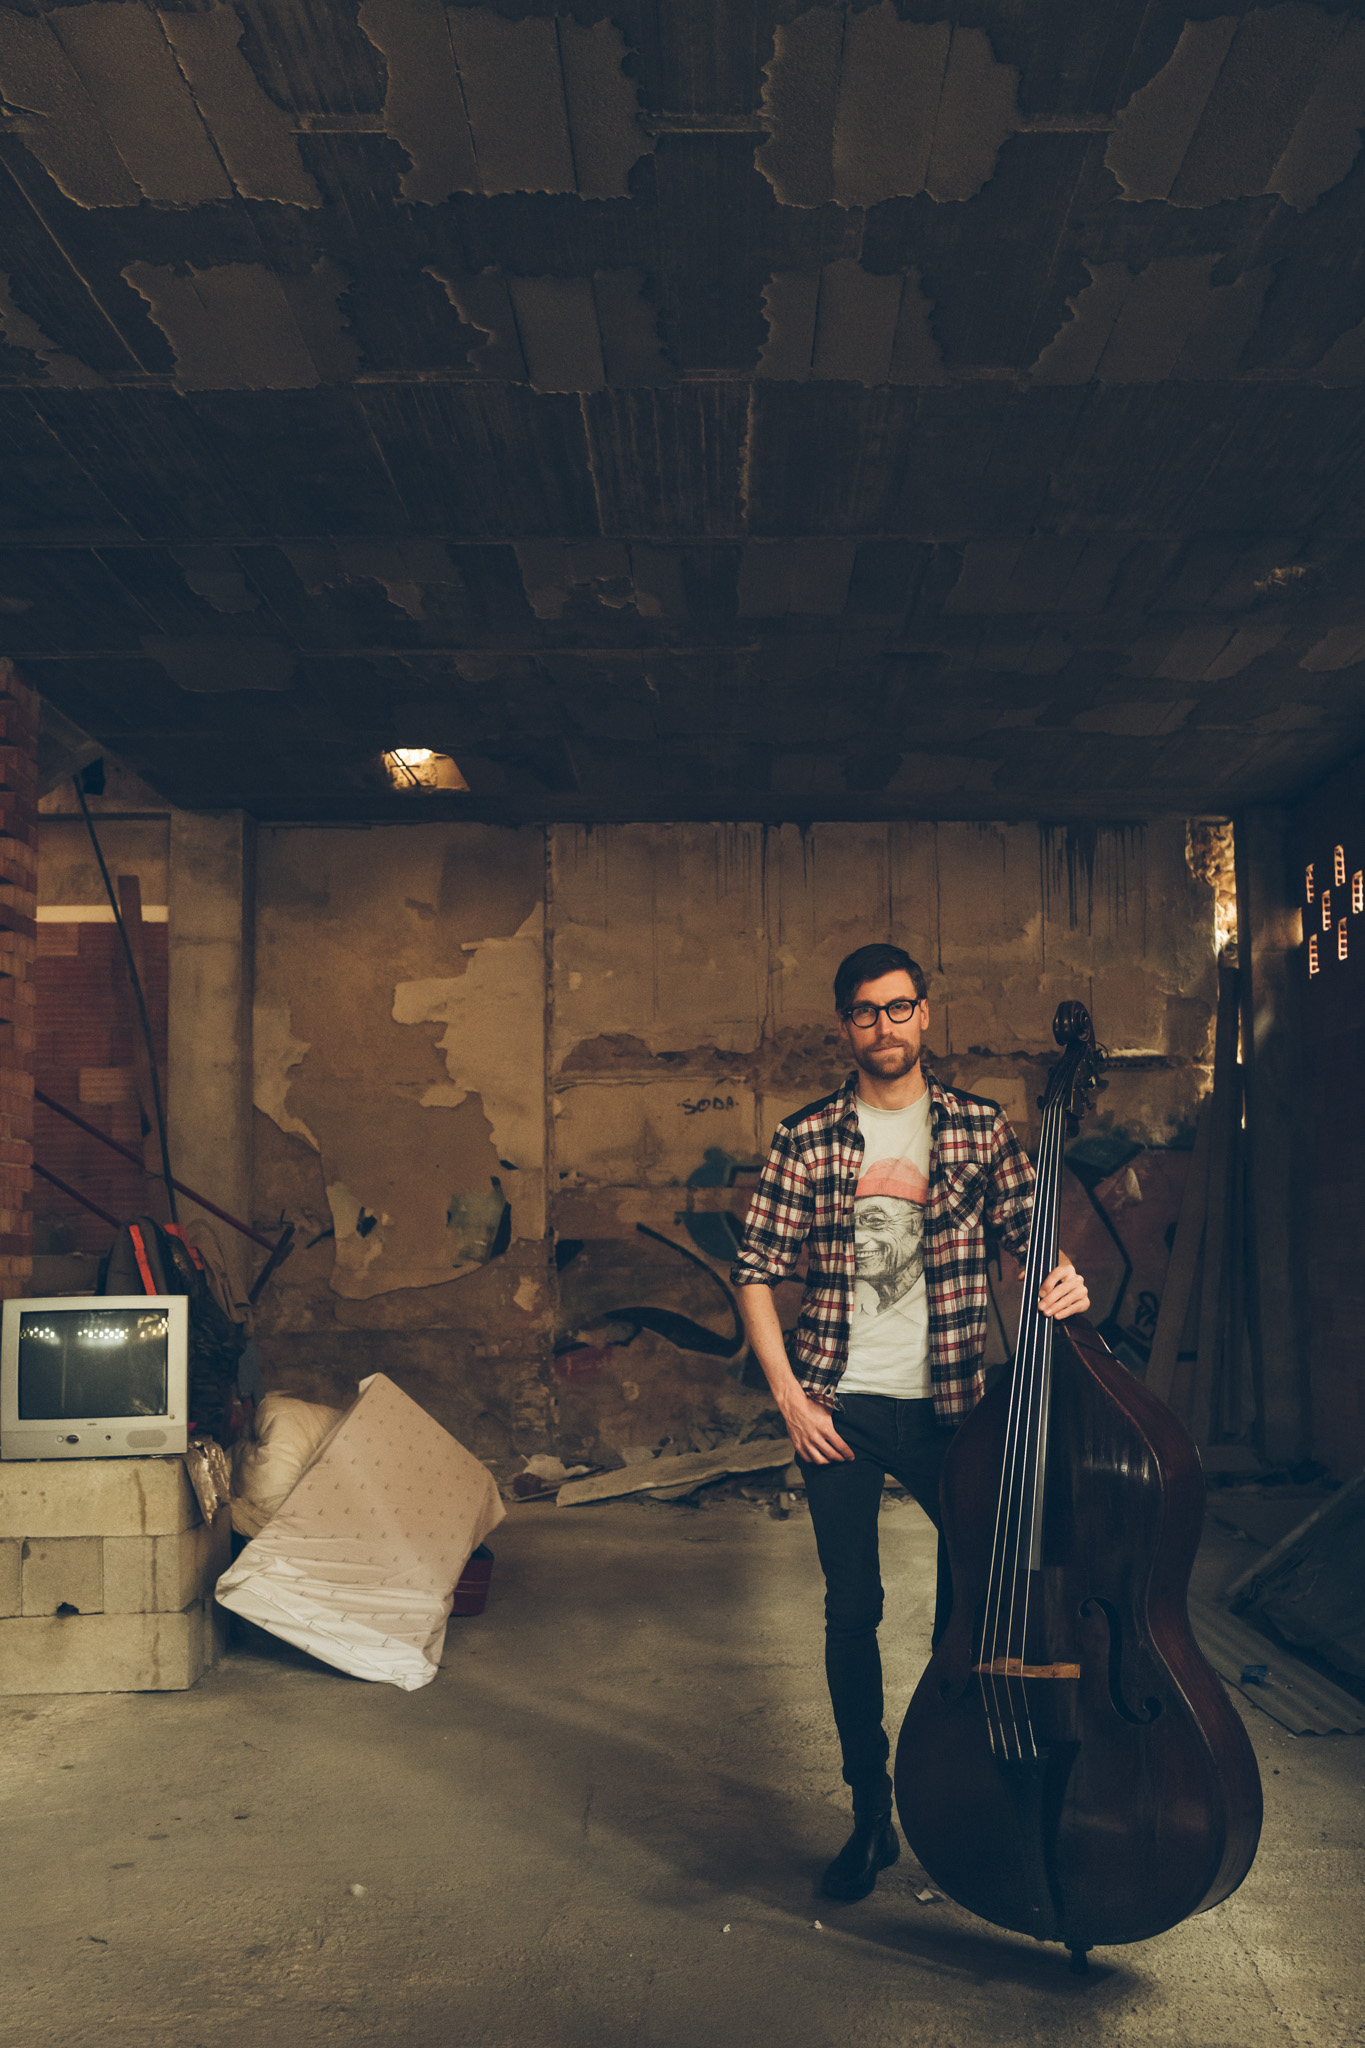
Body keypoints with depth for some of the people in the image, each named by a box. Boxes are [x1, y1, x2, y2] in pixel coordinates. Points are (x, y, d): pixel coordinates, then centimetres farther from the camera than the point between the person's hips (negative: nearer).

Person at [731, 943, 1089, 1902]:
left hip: (948, 1403, 0)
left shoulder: (980, 1127, 2)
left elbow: (1033, 1235, 4)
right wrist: (789, 1394, -6)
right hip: (841, 1408, 0)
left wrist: (1064, 1279, -20)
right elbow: (756, 1272, 1)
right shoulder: (807, 1138, 0)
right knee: (853, 1611, 8)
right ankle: (872, 1814, 25)